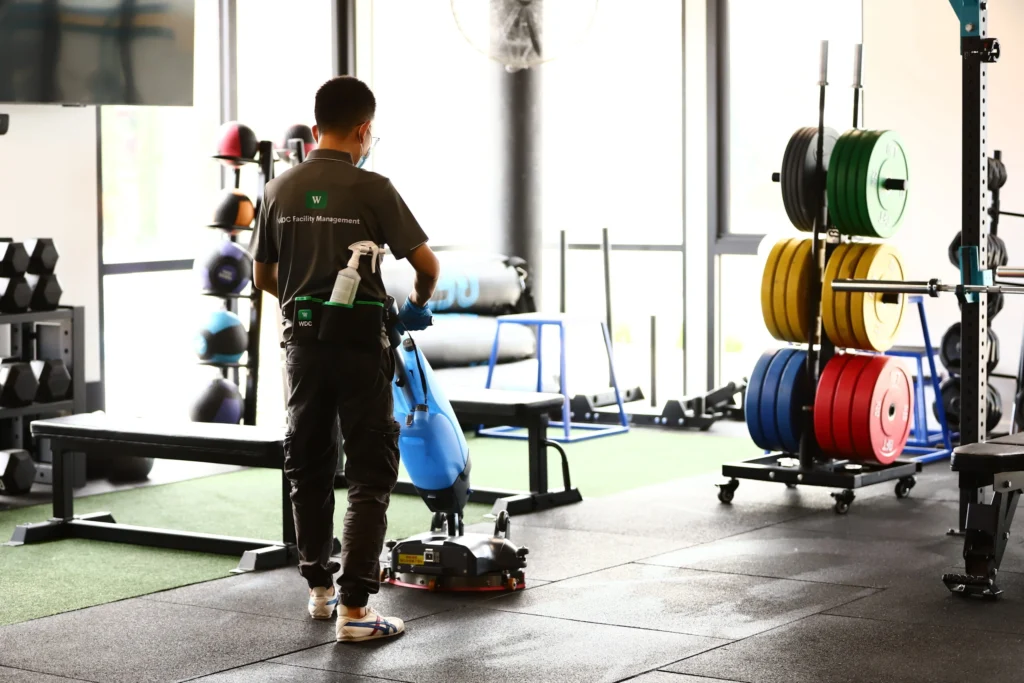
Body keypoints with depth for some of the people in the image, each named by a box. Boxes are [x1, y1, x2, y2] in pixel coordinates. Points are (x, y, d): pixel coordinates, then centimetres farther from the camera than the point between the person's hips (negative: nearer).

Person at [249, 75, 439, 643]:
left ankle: (319, 588, 28)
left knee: (308, 467, 18)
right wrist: (418, 304, 14)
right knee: (369, 474, -1)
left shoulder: (280, 190, 3)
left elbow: (263, 276, 12)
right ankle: (354, 608, -8)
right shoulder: (371, 189, -10)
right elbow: (427, 264, -8)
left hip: (303, 340, 5)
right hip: (359, 342, -5)